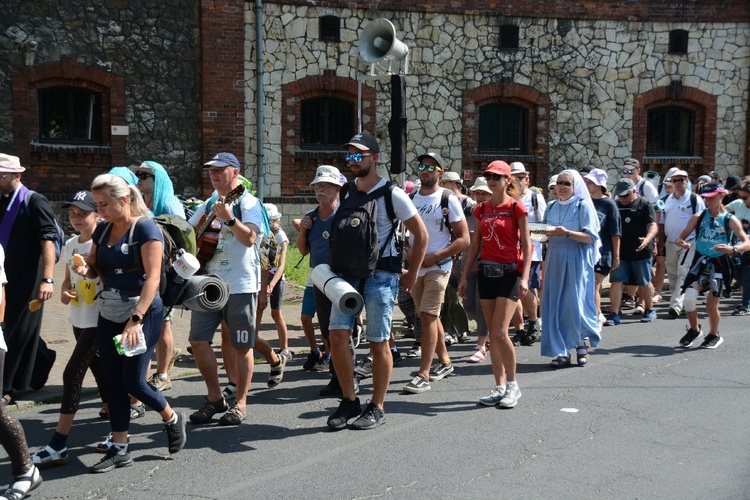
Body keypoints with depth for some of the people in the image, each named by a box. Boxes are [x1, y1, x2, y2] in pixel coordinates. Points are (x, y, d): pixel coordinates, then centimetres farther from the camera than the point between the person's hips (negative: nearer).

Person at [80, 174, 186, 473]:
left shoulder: (145, 228, -13)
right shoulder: (103, 229, 8)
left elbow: (153, 277, -20)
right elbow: (95, 267, 17)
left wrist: (136, 319, -29)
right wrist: (84, 269, -9)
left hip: (142, 311, -7)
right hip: (109, 313, 7)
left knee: (133, 381, -6)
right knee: (113, 381, 7)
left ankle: (172, 419, 22)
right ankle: (119, 450, 16)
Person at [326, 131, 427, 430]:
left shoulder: (392, 195, -5)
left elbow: (421, 234, -1)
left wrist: (412, 273, -1)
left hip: (380, 273, -5)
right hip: (348, 271, 5)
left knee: (378, 343, 0)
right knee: (337, 335, -5)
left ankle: (376, 408, 13)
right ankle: (349, 401, 10)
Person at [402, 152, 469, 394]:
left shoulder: (448, 199, -7)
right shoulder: (411, 198, 9)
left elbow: (464, 239, -9)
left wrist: (434, 257, -17)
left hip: (438, 266, -6)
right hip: (415, 266, 6)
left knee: (428, 316, -12)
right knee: (429, 316, 15)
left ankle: (424, 374, -9)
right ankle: (444, 361, 32)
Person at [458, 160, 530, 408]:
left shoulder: (516, 207, -4)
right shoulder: (482, 209, 11)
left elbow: (526, 245, -6)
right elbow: (474, 245, 14)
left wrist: (524, 277, -15)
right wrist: (464, 276, 10)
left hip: (509, 272, -5)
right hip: (486, 272, 5)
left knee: (500, 333, -12)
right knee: (492, 334, 7)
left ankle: (513, 384, 5)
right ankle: (500, 386, 15)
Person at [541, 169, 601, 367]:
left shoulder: (583, 205, -3)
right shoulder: (551, 207, 13)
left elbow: (591, 237, -10)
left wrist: (567, 233, -22)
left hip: (577, 260, -5)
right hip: (555, 260, 5)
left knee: (575, 303, -5)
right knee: (555, 304, 1)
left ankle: (582, 343, 20)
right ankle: (561, 352, 8)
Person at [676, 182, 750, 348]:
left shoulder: (730, 220, -3)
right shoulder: (698, 217, 4)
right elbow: (681, 237, 6)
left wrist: (732, 249, -31)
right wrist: (681, 242, -18)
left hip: (719, 264, -2)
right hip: (700, 261, 2)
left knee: (711, 305, 1)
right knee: (689, 297, -15)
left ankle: (714, 335, 28)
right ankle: (694, 329, 12)